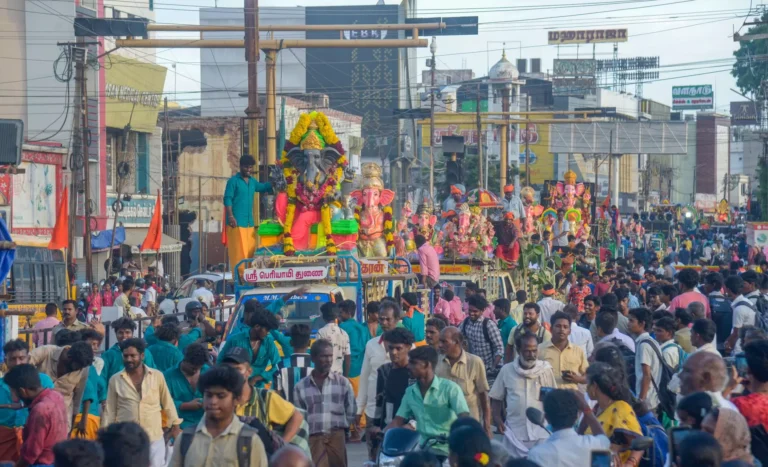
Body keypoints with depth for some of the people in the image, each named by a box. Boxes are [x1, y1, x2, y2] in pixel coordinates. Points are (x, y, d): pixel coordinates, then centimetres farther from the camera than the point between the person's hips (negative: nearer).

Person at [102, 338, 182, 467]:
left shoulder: (157, 376, 0)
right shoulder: (115, 380, 1)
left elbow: (167, 402, 8)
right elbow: (110, 410, 6)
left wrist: (175, 425, 8)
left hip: (154, 438, 0)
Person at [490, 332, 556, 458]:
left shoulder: (546, 369, 0)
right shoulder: (506, 370, 1)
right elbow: (497, 398, 8)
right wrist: (497, 419, -3)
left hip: (541, 432, 0)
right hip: (514, 432, 0)